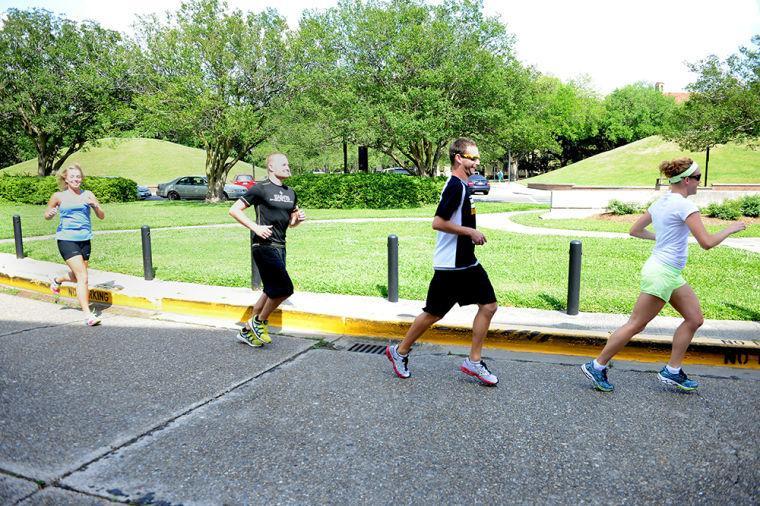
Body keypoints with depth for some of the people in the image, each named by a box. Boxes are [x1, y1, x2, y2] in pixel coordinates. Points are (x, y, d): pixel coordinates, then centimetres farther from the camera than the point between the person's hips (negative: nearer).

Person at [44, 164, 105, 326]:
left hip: (85, 239, 4)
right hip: (66, 240, -4)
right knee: (83, 278, -14)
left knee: (78, 276, 18)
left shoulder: (87, 195, 7)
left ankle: (57, 280, 52)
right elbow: (46, 216, 13)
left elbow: (102, 216, 6)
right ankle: (88, 315, -11)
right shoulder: (59, 196, 2)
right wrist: (51, 214, -10)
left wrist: (95, 205, -13)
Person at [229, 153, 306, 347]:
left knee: (271, 291, 12)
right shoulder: (260, 189, -7)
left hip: (279, 247, 8)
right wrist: (256, 227, -15)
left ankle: (247, 331, 25)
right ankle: (259, 321, 10)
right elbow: (234, 210, -6)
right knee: (284, 288, -12)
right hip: (264, 246, -8)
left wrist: (299, 218, 2)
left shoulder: (290, 193, 16)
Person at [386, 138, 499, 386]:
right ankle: (400, 352, 22)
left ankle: (474, 361, 16)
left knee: (488, 305, 6)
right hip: (450, 265, -9)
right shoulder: (455, 185, -18)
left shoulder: (462, 185, 12)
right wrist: (470, 232, -18)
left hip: (467, 262, 9)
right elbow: (438, 222, -23)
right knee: (434, 313, 3)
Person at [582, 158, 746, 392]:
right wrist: (730, 229, -3)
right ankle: (597, 366, 7)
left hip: (671, 274, 10)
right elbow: (707, 242, -19)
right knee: (636, 325, -2)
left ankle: (672, 371, 20)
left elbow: (635, 230, 17)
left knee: (695, 319, 13)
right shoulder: (684, 206, -16)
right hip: (662, 274, -10)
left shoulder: (661, 202, 10)